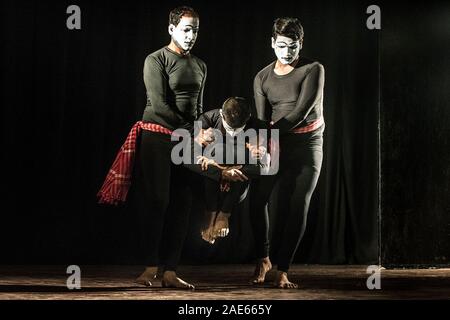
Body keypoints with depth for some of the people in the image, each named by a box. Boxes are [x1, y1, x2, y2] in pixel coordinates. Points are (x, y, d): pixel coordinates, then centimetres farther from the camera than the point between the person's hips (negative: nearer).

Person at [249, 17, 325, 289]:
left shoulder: (313, 70, -5)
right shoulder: (262, 78, 5)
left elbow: (301, 111, -15)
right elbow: (262, 120, -2)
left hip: (307, 144, -2)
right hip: (276, 145, 2)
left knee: (297, 205, -8)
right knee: (258, 197, -12)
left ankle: (282, 271, -3)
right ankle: (263, 258, 8)